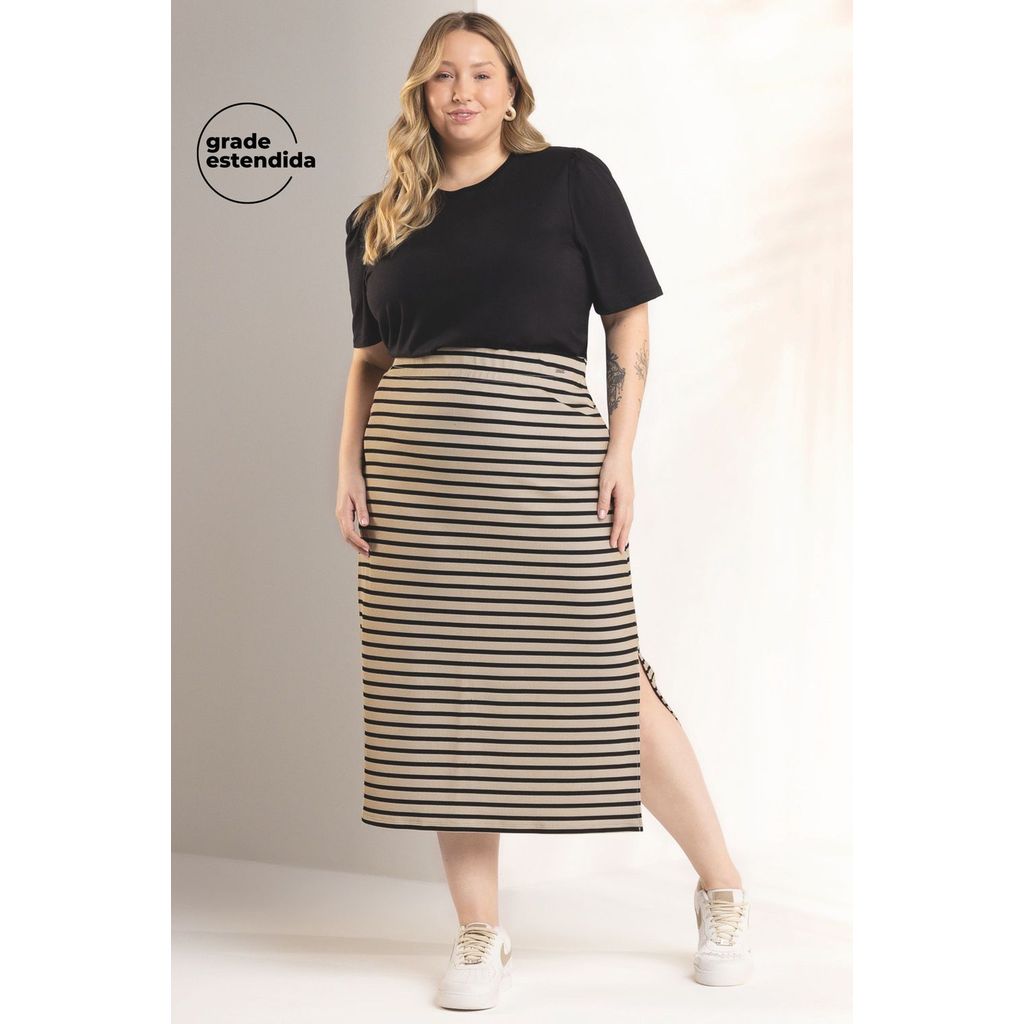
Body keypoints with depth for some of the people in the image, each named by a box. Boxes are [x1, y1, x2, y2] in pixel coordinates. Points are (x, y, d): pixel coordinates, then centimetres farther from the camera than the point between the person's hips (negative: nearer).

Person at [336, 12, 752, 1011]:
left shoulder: (570, 178, 5)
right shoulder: (377, 220, 15)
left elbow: (628, 323, 3)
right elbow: (369, 356, 18)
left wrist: (621, 449, -7)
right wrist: (349, 466, 5)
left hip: (546, 461, -3)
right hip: (414, 476, 4)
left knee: (605, 681, -2)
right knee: (444, 696, 4)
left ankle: (722, 890, 18)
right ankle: (479, 932, 16)